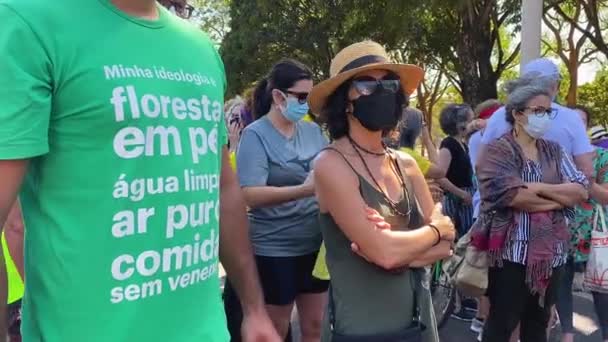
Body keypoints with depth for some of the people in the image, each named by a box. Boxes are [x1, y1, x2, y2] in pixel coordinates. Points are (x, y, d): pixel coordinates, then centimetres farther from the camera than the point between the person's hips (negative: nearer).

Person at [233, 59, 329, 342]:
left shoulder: (313, 131, 5)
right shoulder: (255, 135, -13)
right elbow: (251, 195, -23)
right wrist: (305, 190, -33)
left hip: (315, 244, 6)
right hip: (274, 250, -5)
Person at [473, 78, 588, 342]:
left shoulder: (554, 151, 11)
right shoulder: (497, 151, -8)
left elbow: (581, 191, 0)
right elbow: (512, 196, -21)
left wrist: (540, 188, -15)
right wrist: (559, 200, -9)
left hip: (551, 253, 6)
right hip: (511, 253, -6)